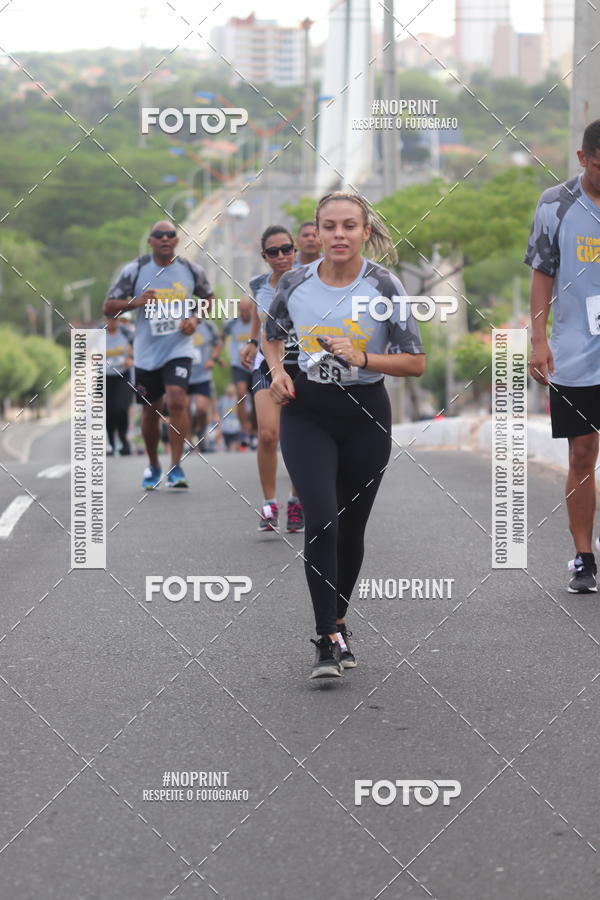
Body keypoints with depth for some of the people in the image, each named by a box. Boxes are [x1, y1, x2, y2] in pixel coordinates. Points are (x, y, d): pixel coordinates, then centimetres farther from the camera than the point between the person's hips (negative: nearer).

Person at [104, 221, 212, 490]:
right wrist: (136, 301, -19)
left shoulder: (191, 270, 0)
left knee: (176, 400, -21)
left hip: (178, 349, -1)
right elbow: (109, 307, -1)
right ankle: (153, 466, 32)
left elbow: (209, 298, 18)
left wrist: (195, 318, -2)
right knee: (151, 412, 10)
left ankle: (176, 467, -12)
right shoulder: (134, 270, -4)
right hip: (146, 353, 1)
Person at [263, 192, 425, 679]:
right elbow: (273, 336, 16)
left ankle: (338, 618, 33)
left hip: (366, 417, 0)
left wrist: (362, 357, -21)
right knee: (321, 521, -15)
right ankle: (329, 640, -11)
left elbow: (416, 362, -7)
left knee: (351, 527, 11)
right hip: (306, 412, 0)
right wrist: (278, 372, -3)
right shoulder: (296, 283, -3)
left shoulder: (384, 286, -9)